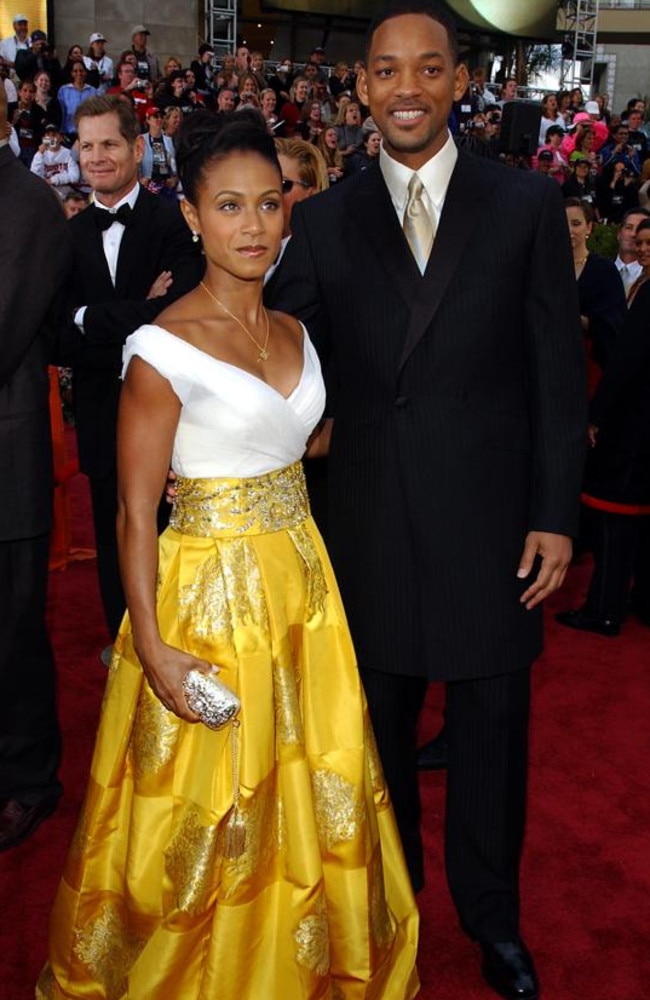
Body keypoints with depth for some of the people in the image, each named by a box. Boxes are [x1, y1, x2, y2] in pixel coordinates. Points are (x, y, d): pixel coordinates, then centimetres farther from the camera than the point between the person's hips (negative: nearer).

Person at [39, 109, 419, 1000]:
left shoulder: (294, 333, 6)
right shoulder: (161, 350, -14)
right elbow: (136, 514, -14)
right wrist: (151, 649, -17)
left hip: (301, 583, 6)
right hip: (209, 594, -6)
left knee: (307, 793, 19)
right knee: (212, 817, 9)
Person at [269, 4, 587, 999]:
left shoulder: (527, 203, 0)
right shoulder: (324, 219, 3)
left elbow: (559, 372, -1)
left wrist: (556, 516, -5)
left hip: (491, 521, -1)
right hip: (372, 525, 1)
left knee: (491, 729, 12)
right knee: (382, 724, 16)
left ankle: (492, 914, 35)